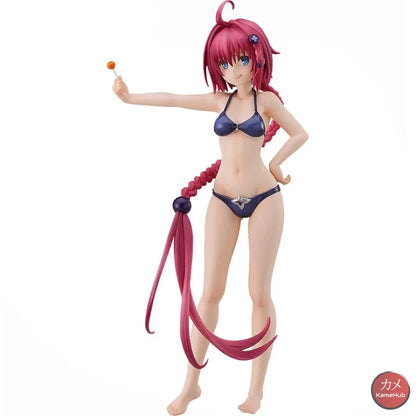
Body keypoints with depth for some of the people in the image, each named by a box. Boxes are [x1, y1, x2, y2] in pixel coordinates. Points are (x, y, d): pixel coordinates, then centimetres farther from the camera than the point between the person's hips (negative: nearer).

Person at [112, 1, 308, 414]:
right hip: (223, 200, 3)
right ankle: (192, 382, 12)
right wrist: (130, 97, 3)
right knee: (210, 291, 1)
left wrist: (275, 163, 3)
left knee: (260, 293, 0)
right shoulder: (220, 100, 9)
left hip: (263, 198, -2)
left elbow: (300, 134, 11)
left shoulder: (266, 99, 2)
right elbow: (172, 99, 8)